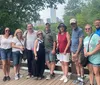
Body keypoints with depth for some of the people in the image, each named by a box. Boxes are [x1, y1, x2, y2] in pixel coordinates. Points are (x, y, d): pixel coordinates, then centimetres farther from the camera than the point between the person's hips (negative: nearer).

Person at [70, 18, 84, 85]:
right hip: (73, 50, 7)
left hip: (79, 51, -7)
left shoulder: (80, 30, -12)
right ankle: (79, 78, 26)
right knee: (76, 64, 14)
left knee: (80, 65, 2)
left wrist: (77, 53, -17)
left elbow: (80, 43, -15)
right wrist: (72, 50, 8)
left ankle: (82, 79, 13)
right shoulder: (73, 30, 11)